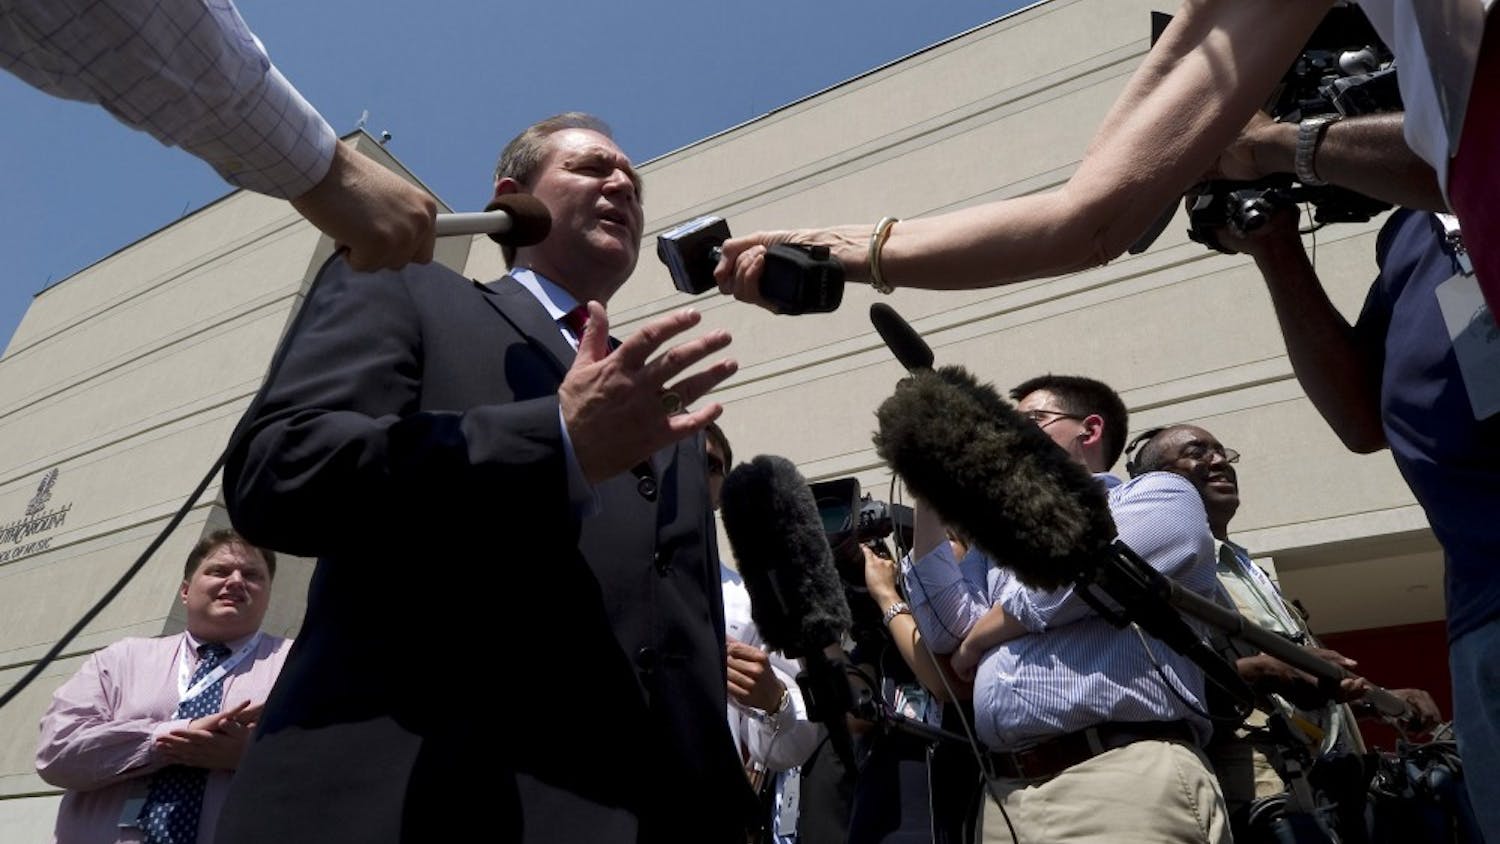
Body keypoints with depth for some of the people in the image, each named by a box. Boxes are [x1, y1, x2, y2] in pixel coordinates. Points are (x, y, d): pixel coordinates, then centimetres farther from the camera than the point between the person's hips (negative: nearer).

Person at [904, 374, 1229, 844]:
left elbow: (1065, 584, -11)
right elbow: (945, 628, 9)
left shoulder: (1160, 496, 6)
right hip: (1004, 793, 6)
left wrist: (977, 638, 6)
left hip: (1125, 779, -6)